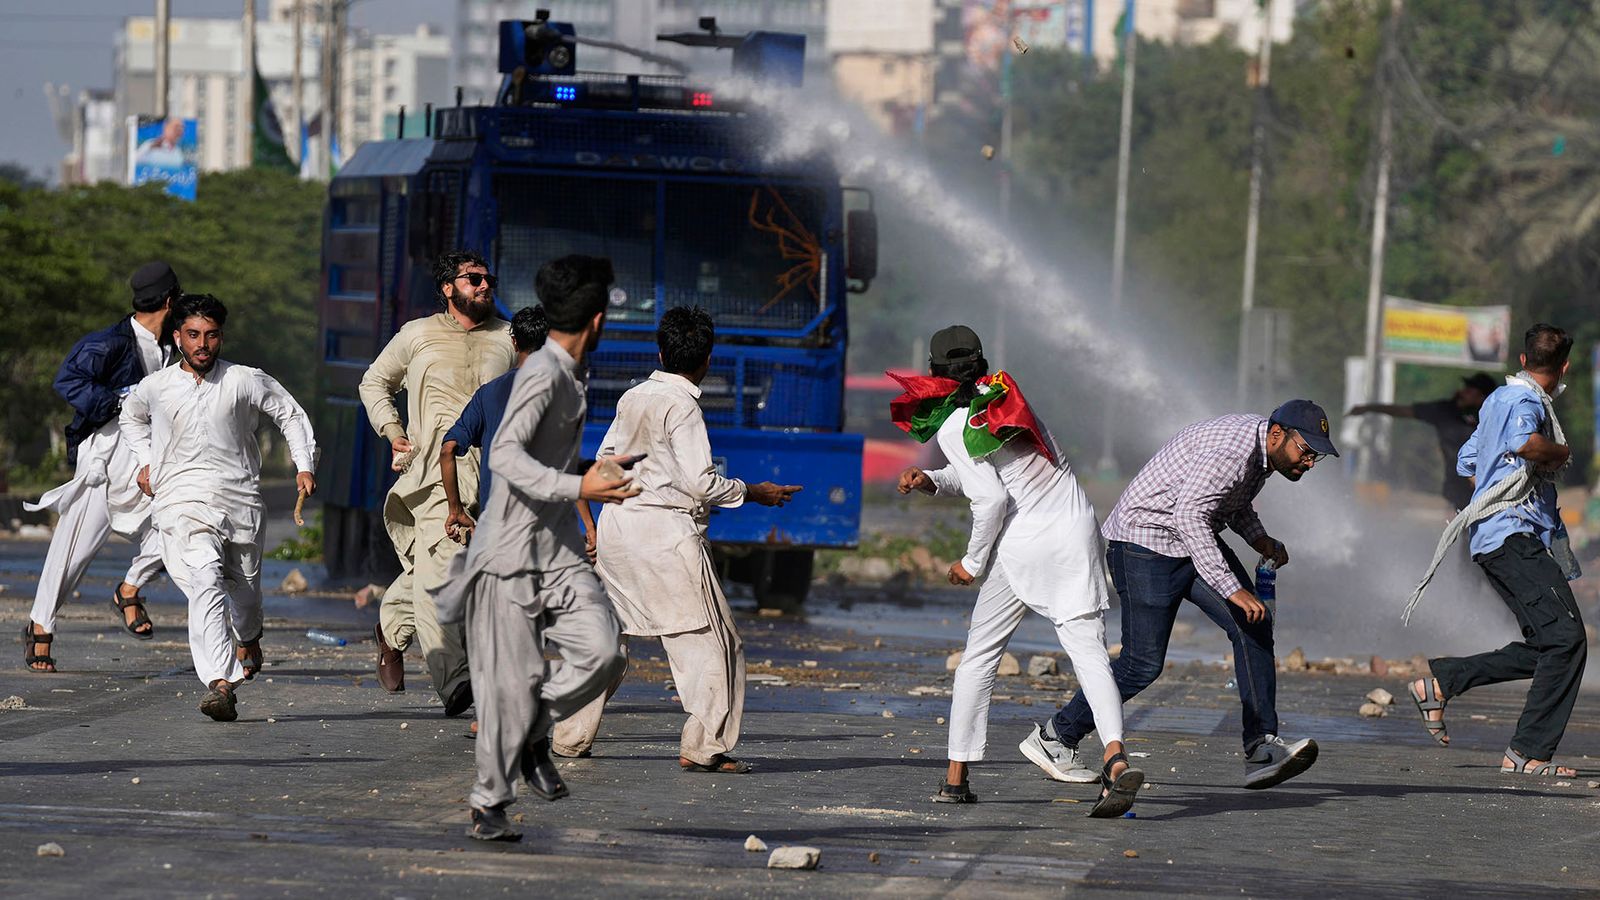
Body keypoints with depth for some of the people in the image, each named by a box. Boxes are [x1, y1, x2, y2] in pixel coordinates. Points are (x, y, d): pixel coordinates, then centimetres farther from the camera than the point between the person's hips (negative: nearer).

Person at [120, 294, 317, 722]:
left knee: (243, 585, 15)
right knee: (205, 580, -24)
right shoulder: (155, 388, 5)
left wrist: (304, 466, 1)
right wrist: (146, 462, 16)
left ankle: (247, 639, 55)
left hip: (239, 498, 1)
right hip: (182, 501, -1)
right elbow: (131, 417, 28)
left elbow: (291, 415, 12)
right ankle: (220, 685, -35)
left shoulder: (246, 381, 0)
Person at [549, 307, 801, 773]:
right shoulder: (681, 405, -12)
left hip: (616, 524, 8)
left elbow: (605, 463, 16)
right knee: (710, 641, -2)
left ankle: (570, 736, 18)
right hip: (666, 532, -8)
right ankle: (704, 746, -7)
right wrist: (753, 492, -4)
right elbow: (700, 481, -16)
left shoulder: (632, 398, 9)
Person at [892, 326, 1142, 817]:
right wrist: (931, 481, 10)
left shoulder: (954, 428, -7)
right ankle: (1116, 759, -27)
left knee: (979, 657, 11)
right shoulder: (1001, 396, 15)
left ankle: (956, 777, 13)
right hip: (1077, 529, 5)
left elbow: (990, 499, -13)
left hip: (1023, 546, -5)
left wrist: (972, 562, -1)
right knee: (1088, 650, -6)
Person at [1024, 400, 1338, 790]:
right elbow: (1188, 516, -36)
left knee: (1254, 626, -7)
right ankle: (1055, 738, 8)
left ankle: (1262, 749, -11)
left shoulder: (1264, 447, 5)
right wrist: (1231, 589, -40)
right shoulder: (1231, 450, -27)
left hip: (1194, 539, 9)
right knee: (1143, 662, -9)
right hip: (1145, 540, -9)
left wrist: (1260, 540, 5)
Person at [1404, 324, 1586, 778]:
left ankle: (1439, 681, 12)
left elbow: (1467, 462, 34)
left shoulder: (1499, 399, 23)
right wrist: (1562, 451, -13)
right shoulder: (1526, 401, -9)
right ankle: (1528, 753, -19)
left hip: (1498, 537, 10)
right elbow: (1523, 442, -31)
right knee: (1566, 637, -18)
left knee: (1543, 647, 7)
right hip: (1514, 536, -10)